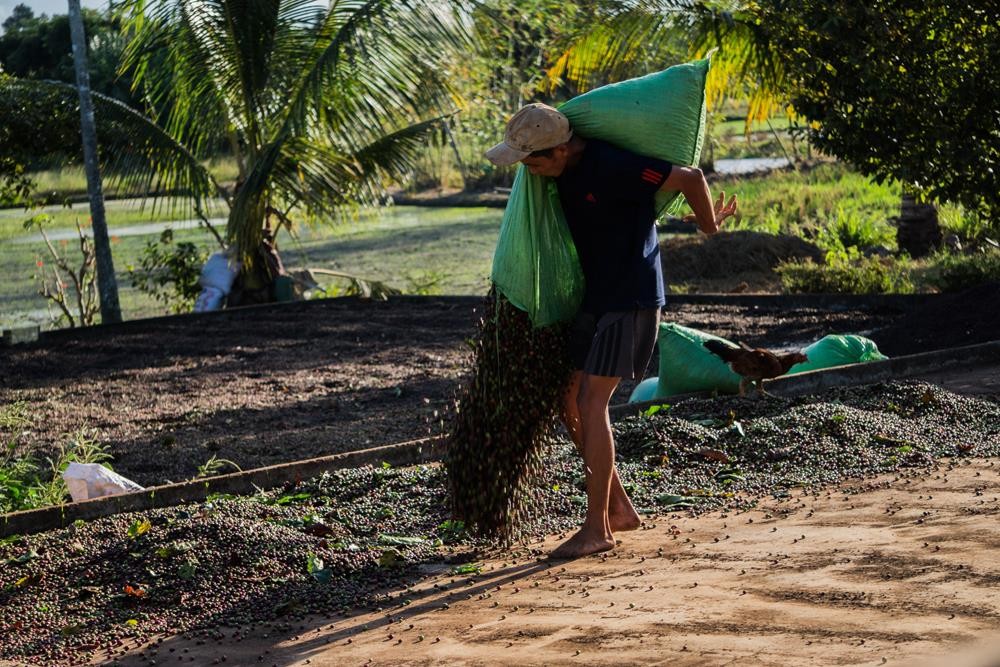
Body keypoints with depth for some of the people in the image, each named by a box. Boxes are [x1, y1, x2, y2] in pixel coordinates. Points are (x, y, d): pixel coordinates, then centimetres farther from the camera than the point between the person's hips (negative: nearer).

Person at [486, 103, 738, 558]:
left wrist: (709, 225, -4)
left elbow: (690, 178, -19)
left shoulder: (610, 166, -24)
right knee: (571, 402, 7)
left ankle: (597, 528, -4)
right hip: (595, 296, 9)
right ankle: (619, 508, 16)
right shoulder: (564, 171, 3)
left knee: (591, 403, -10)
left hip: (631, 298, -9)